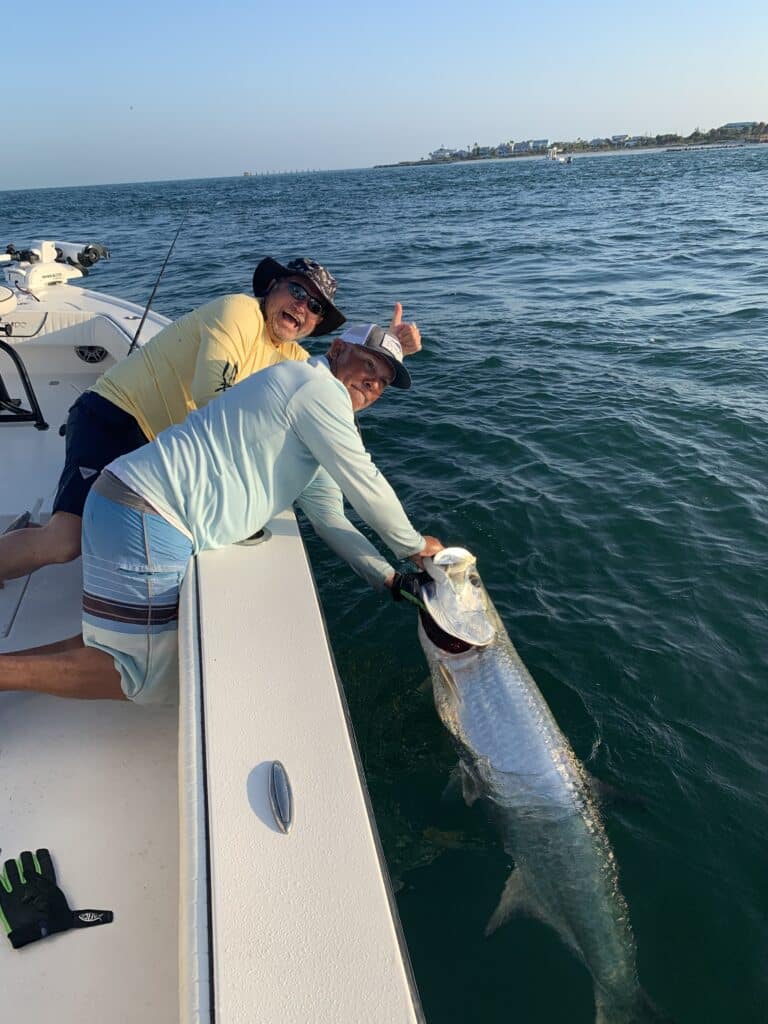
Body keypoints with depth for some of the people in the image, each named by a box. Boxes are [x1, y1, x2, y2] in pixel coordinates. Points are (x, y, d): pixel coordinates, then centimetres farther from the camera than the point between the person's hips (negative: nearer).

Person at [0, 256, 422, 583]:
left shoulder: (290, 356, 11)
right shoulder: (238, 310, -14)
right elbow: (211, 398, -24)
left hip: (161, 450, 9)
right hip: (114, 416, -8)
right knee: (66, 540, -21)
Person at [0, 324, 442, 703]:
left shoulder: (314, 444, 22)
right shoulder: (318, 386, -8)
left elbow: (331, 519, 22)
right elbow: (365, 485, -8)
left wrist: (392, 581, 19)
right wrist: (414, 546, 7)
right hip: (146, 518, -10)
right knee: (148, 680, 0)